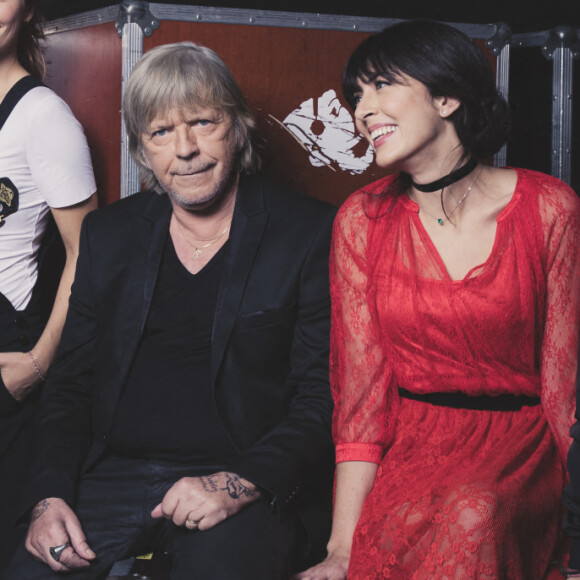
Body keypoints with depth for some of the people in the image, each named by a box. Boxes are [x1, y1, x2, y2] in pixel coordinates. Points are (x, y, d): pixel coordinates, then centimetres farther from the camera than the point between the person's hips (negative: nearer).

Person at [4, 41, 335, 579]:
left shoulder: (311, 232, -1)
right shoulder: (108, 233, 13)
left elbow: (325, 395, -4)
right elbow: (71, 383, 14)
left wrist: (238, 485, -18)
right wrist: (49, 495, -3)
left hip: (251, 488, -3)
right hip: (110, 476, 4)